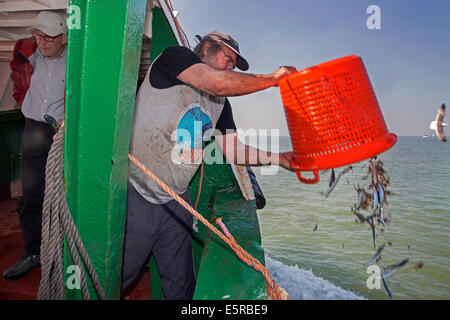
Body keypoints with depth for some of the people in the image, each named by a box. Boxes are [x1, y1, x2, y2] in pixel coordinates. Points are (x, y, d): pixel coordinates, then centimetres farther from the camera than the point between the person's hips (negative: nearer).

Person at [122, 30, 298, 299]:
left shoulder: (220, 103, 14)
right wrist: (273, 78, -11)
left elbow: (234, 151, 13)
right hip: (135, 194, -6)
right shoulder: (175, 56, -4)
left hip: (177, 201, 6)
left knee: (181, 285, 12)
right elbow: (218, 83, -23)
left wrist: (280, 158, 3)